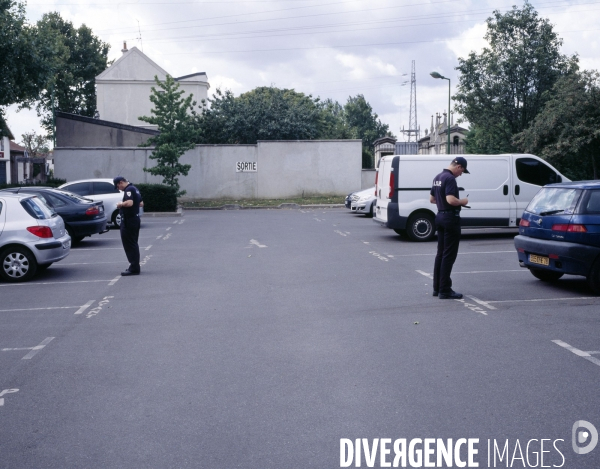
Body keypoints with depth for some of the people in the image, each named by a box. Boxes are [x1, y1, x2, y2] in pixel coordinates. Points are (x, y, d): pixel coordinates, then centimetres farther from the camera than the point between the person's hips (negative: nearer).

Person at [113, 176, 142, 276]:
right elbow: (140, 203, 24)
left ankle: (134, 268, -6)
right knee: (133, 244, 15)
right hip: (135, 218, 10)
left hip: (128, 220, -10)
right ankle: (135, 266, 21)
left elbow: (129, 203, -31)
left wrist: (121, 204, -13)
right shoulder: (134, 188, 15)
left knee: (129, 244, -6)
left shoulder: (129, 189, -16)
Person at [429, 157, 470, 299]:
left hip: (440, 216, 10)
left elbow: (432, 199, 20)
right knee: (449, 255, -5)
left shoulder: (438, 177, 13)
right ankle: (445, 290, -3)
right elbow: (451, 200, -27)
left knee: (441, 254, 14)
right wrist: (462, 201, -10)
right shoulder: (450, 178, -17)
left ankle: (437, 287, 18)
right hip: (450, 217, -10)